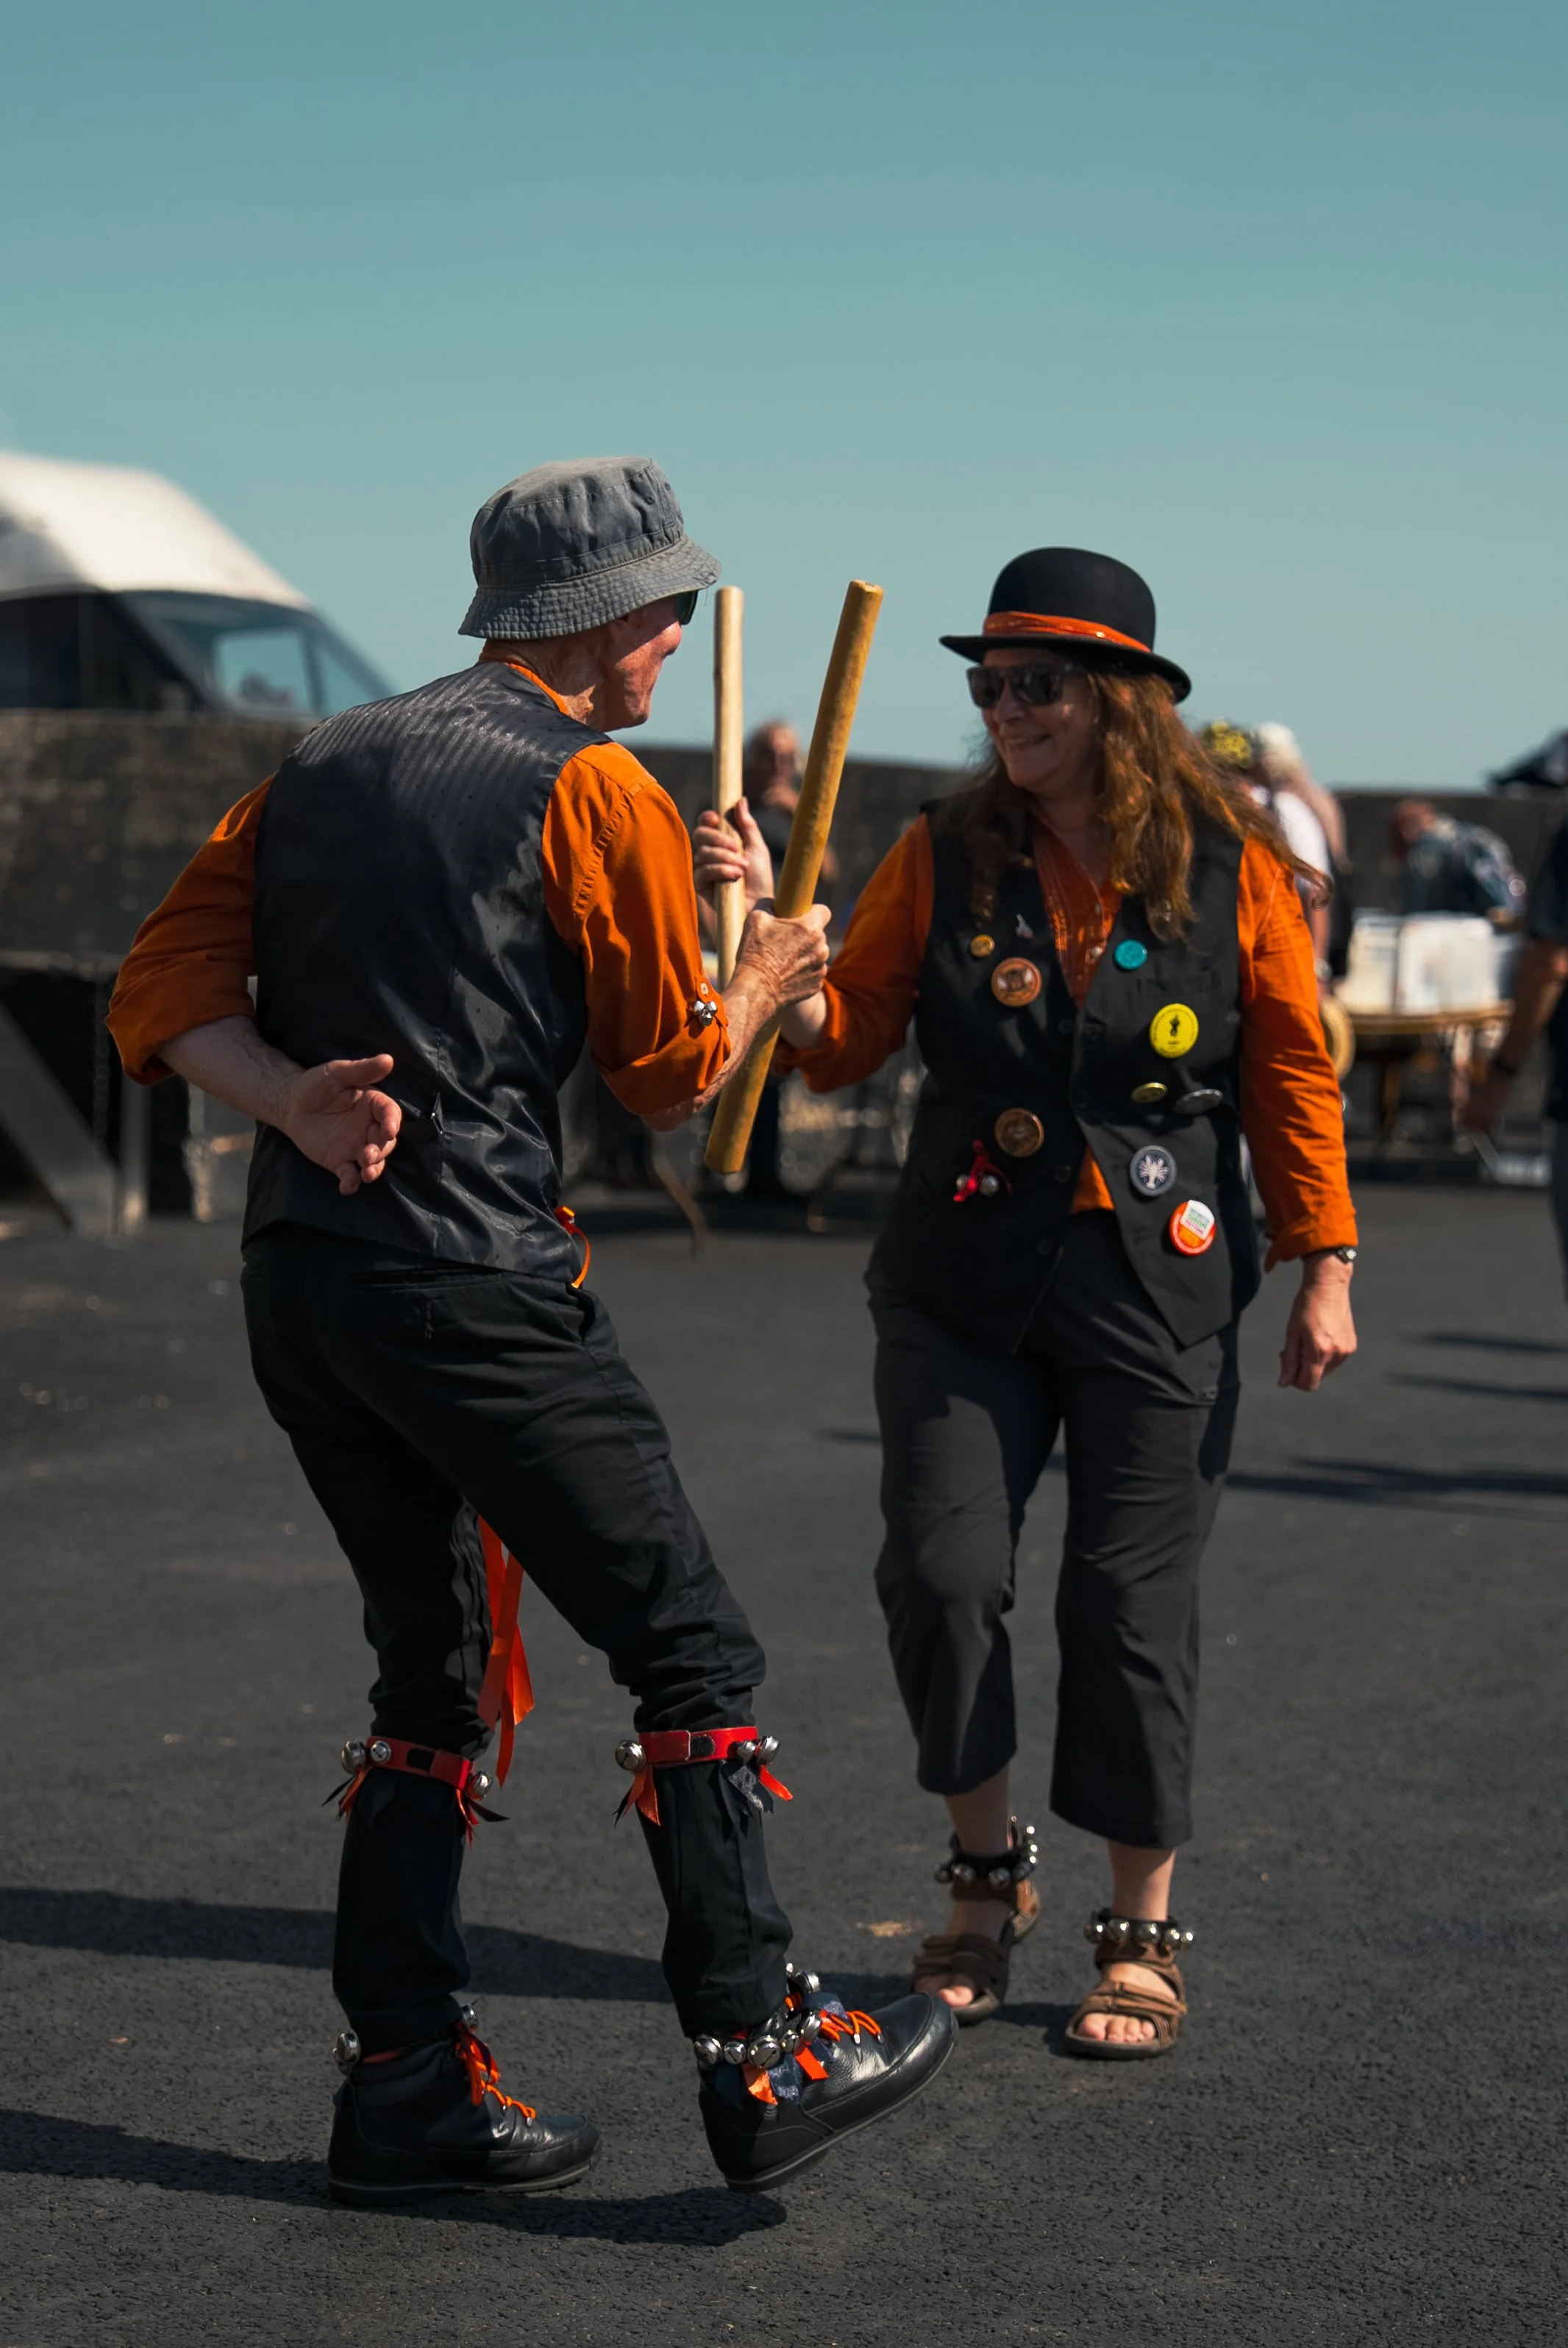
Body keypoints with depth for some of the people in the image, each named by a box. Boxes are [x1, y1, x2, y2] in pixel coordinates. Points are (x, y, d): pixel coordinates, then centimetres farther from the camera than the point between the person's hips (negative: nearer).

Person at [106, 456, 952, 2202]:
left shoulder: (324, 765, 16)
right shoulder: (595, 788, -5)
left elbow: (166, 989, 7)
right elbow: (672, 1072, 1)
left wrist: (295, 1105, -8)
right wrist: (764, 982, 20)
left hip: (295, 1277, 8)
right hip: (472, 1286, -8)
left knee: (436, 1673, 16)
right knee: (691, 1652, 1)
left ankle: (406, 2080, 17)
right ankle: (756, 2053, 2)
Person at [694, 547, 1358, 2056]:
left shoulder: (1232, 871, -2)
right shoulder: (941, 860, 2)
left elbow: (1293, 1074, 3)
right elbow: (842, 1041, 1)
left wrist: (1323, 1268, 1)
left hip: (1155, 1292, -2)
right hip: (963, 1284, 2)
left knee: (1129, 1607, 1)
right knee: (938, 1575, -5)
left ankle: (1141, 1934, 18)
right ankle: (986, 1878, 21)